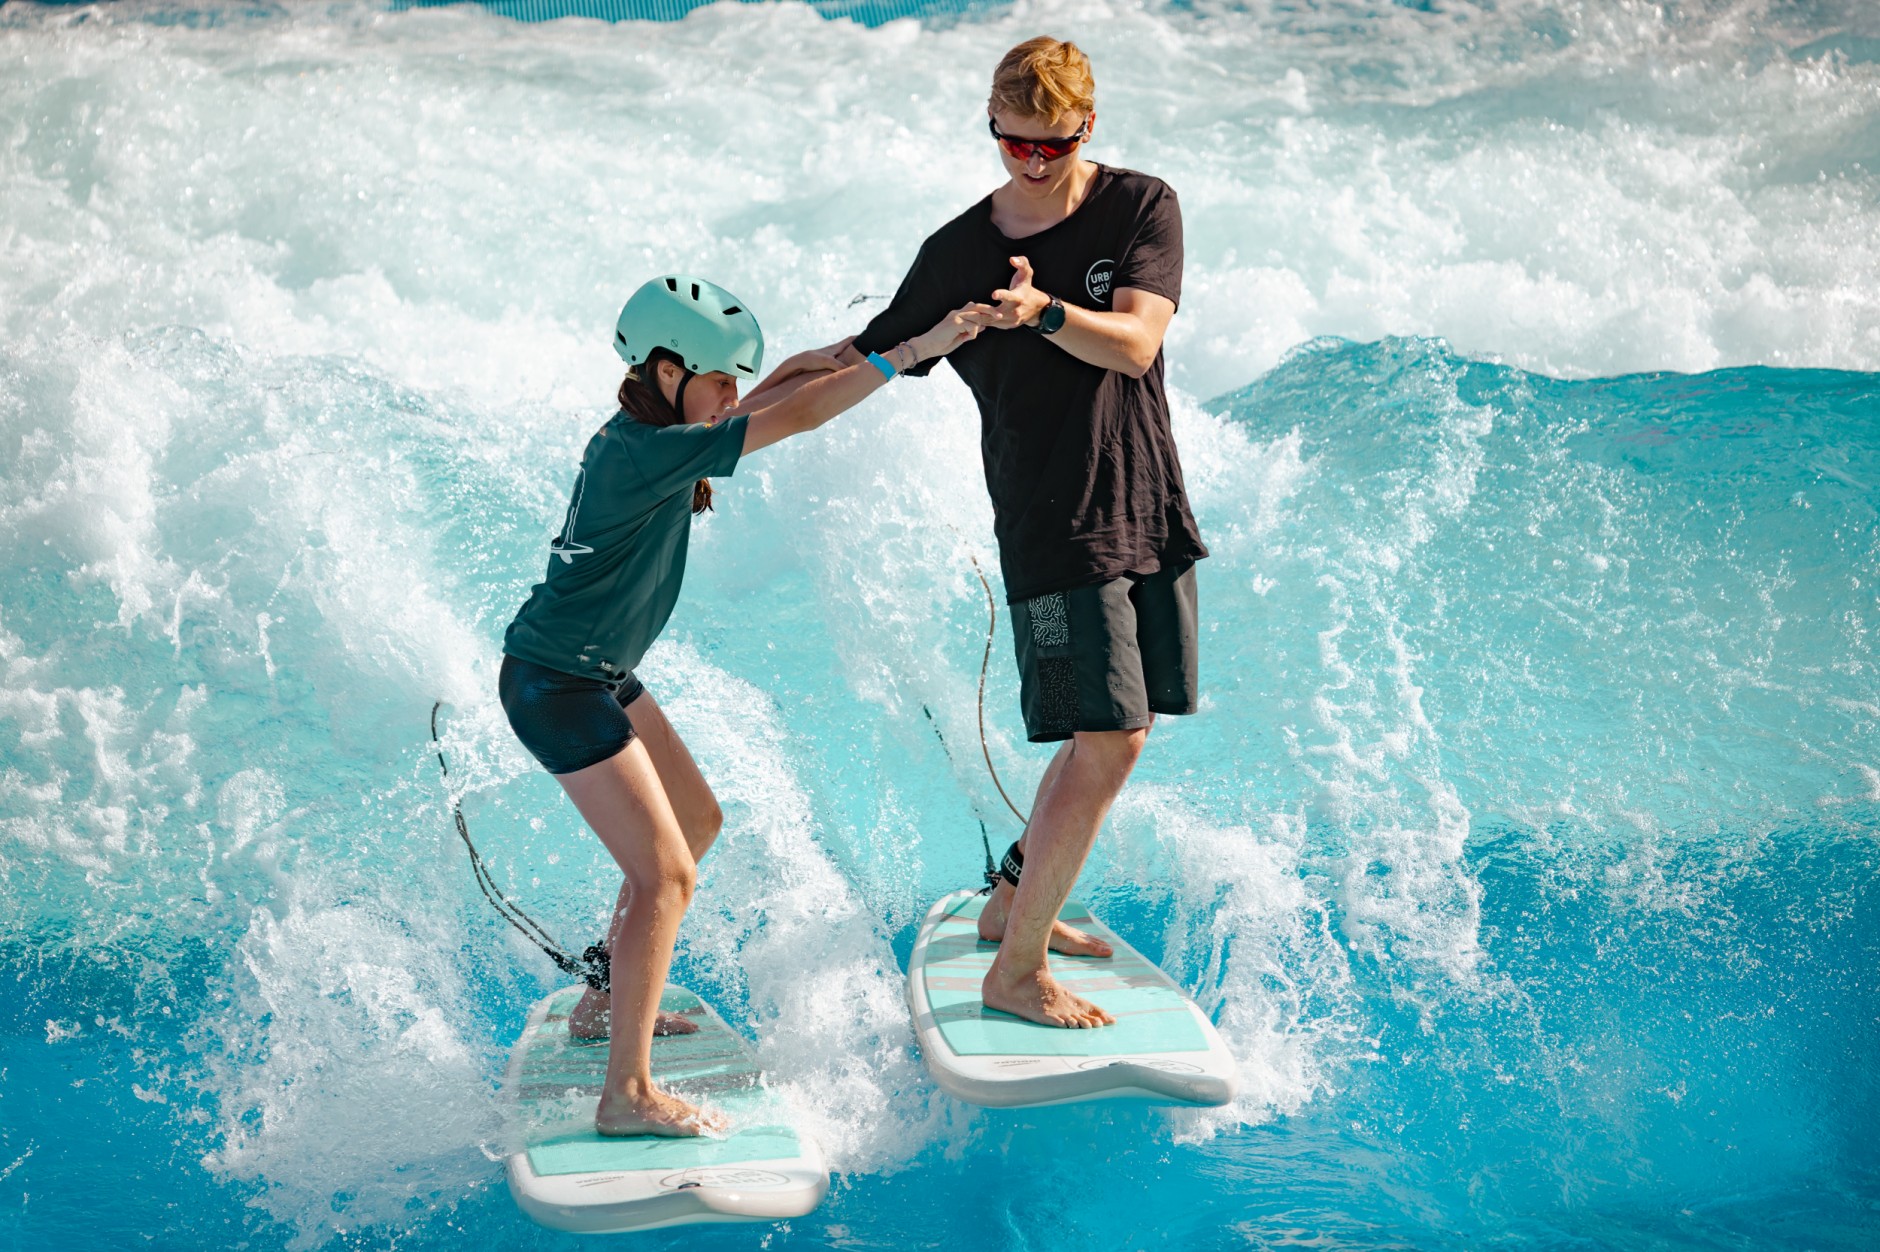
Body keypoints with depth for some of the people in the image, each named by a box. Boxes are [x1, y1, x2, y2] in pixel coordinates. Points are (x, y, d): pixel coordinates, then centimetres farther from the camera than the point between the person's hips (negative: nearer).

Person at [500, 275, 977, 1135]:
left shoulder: (645, 435, 5)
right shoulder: (649, 451, -24)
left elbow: (778, 391, 14)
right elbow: (799, 416, -27)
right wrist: (911, 351, -22)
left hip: (598, 677, 11)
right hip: (557, 688, -11)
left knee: (696, 821, 20)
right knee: (665, 873, -11)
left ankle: (606, 1003, 33)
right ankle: (628, 1096, -6)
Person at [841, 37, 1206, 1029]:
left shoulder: (1142, 208, 1)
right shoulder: (958, 252, -2)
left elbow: (1135, 344, -12)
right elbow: (868, 361, 3)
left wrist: (1043, 311, -31)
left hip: (1149, 511, 4)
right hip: (1054, 527, -4)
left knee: (1113, 734, 11)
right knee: (1107, 740, -11)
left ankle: (1011, 903, 31)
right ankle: (1015, 972, 1)